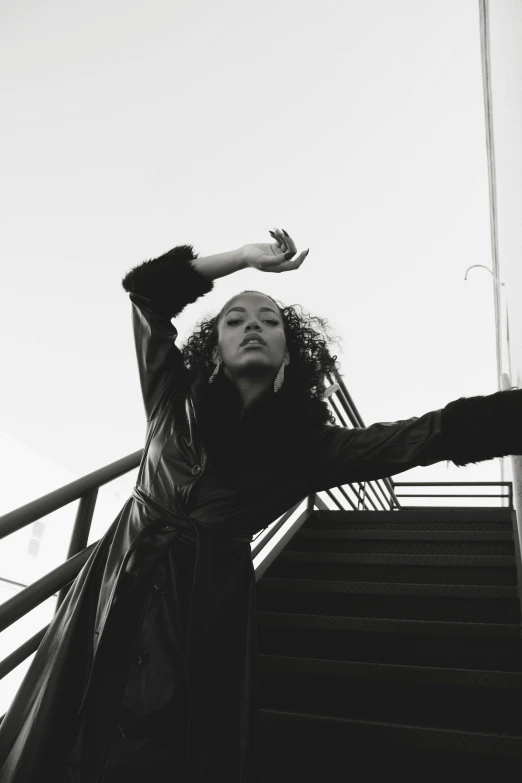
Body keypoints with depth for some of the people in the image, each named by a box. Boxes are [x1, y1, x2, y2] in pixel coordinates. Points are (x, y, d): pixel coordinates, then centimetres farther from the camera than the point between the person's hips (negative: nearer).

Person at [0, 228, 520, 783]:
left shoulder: (307, 445, -2)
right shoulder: (176, 402, 4)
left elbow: (434, 434, -9)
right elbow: (145, 286, 5)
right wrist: (245, 257, 4)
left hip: (203, 616, -2)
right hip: (115, 589, 3)